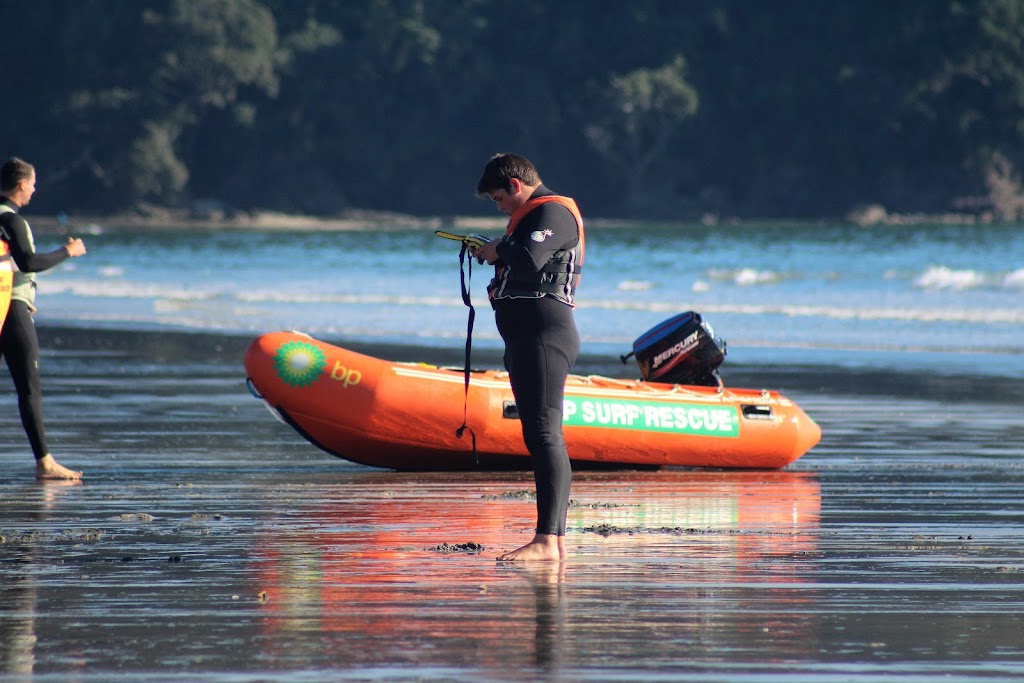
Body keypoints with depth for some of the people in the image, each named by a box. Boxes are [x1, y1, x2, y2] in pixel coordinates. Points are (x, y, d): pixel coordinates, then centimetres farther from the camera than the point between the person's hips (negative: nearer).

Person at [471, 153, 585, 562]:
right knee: (543, 438, 10)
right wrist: (493, 254, 9)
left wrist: (499, 249, -7)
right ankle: (556, 539, 11)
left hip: (544, 335, -11)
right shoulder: (534, 215, 24)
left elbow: (529, 260, -24)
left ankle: (546, 541, -24)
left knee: (543, 435, -17)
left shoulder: (553, 212, -8)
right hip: (527, 339, 11)